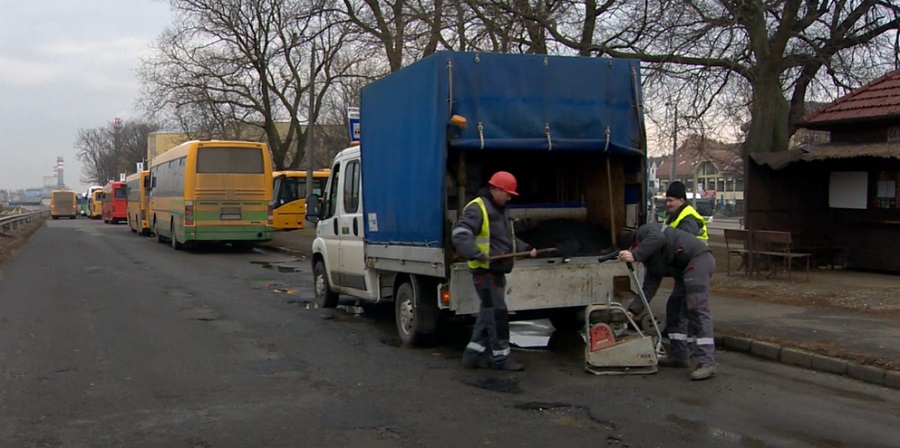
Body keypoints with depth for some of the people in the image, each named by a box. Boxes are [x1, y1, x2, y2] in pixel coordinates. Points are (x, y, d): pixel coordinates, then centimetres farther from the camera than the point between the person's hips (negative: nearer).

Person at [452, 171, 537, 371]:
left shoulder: (501, 210, 18)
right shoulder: (477, 208, -13)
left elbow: (508, 238, 30)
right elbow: (460, 234, -25)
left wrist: (525, 249, 17)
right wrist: (476, 254, -37)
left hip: (497, 271, 10)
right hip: (485, 271, -10)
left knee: (488, 313, 13)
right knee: (497, 313, -6)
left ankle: (473, 354, 21)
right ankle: (500, 357, 3)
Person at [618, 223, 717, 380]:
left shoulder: (644, 231, 2)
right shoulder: (650, 260, 26)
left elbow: (658, 238, -21)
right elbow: (649, 287, 23)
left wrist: (635, 255, -20)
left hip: (698, 260, -11)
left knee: (697, 309, -16)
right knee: (675, 309, 16)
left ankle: (707, 363, -21)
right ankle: (680, 356, 22)